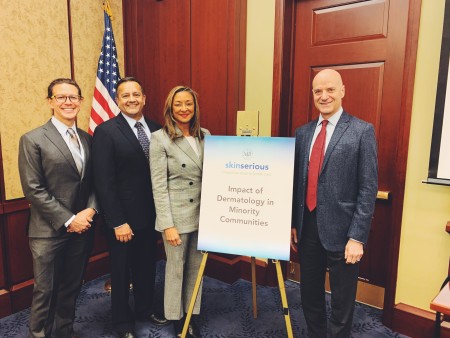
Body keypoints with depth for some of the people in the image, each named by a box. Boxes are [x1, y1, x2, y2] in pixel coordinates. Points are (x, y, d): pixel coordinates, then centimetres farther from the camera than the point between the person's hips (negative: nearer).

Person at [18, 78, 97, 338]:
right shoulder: (33, 140, -8)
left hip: (82, 229, 5)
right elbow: (33, 189, -13)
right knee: (46, 292, 10)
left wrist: (90, 211, -9)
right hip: (49, 232, -4)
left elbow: (95, 182, 8)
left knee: (71, 289, 18)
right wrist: (68, 220, -15)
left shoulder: (88, 139, 7)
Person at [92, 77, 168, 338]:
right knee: (122, 272, 15)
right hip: (123, 218, -4)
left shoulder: (156, 129, 2)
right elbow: (104, 182, -15)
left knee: (147, 267, 21)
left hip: (151, 214, 5)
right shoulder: (106, 131, -13)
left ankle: (145, 309, 46)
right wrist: (117, 222, -17)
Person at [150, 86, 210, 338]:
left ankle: (192, 315, 35)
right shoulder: (160, 138, -9)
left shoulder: (205, 136, 4)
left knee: (196, 267, 16)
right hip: (177, 214, -4)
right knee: (176, 268, 12)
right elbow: (159, 185, -12)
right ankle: (177, 318, 34)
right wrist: (168, 224, -15)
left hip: (203, 213, 5)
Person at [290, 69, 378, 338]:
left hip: (340, 228, -4)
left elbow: (368, 189, -9)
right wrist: (292, 223, 8)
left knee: (342, 303, 12)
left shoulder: (362, 131, -6)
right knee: (310, 295, 19)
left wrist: (357, 236, -13)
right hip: (307, 227, 5)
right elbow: (297, 182, 10)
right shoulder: (303, 133, 9)